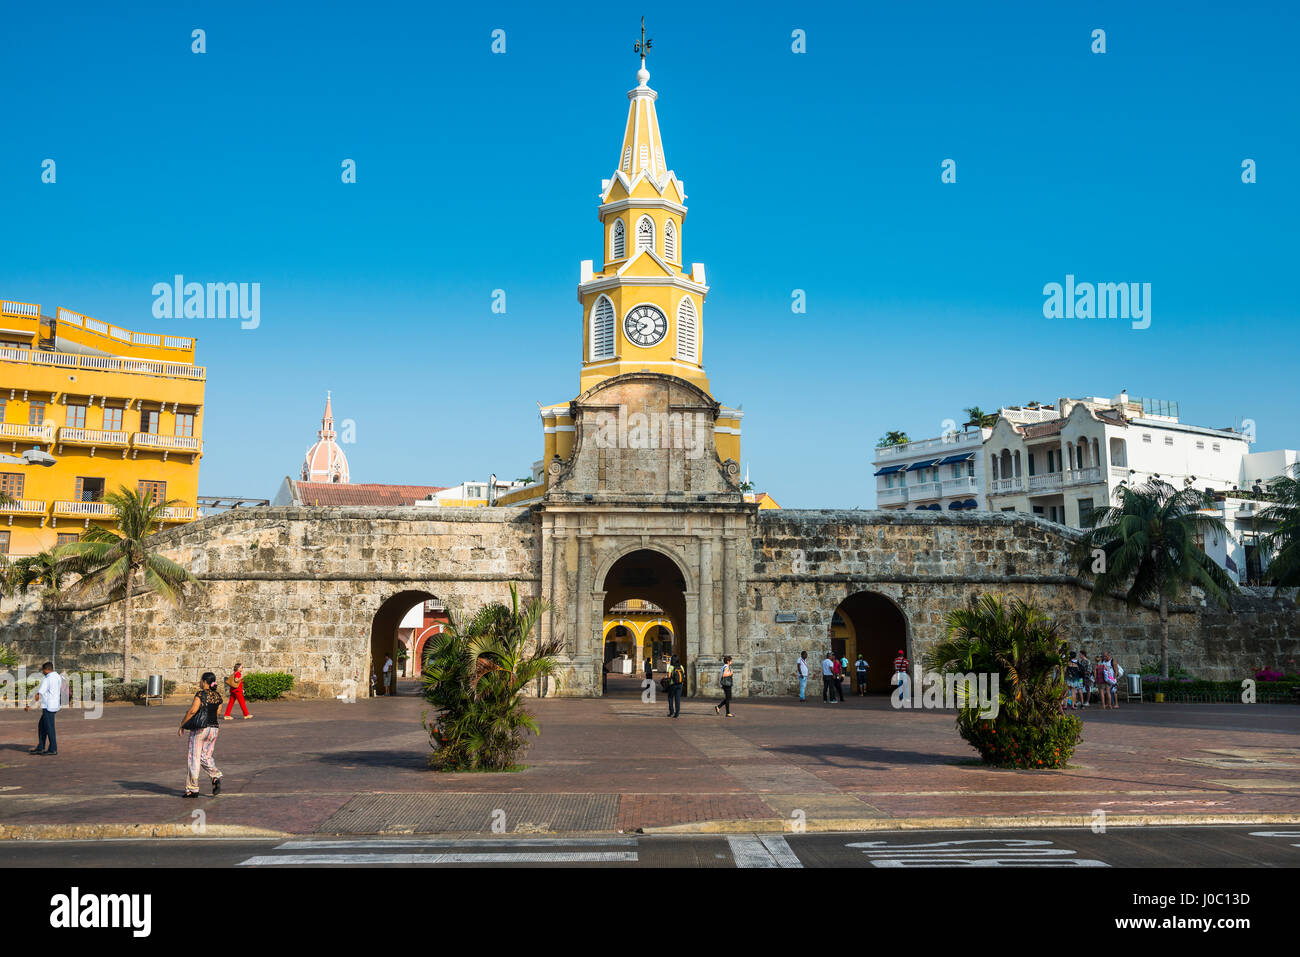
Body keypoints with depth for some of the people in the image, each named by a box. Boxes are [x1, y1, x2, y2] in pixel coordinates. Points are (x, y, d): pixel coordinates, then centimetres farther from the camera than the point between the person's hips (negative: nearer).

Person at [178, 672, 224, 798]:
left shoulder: (200, 694, -12)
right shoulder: (218, 696, 8)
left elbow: (192, 711, -16)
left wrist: (182, 725, -6)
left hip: (199, 729, -6)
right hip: (214, 728, 6)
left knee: (194, 759, 3)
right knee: (205, 757, 16)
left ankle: (192, 789, 7)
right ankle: (216, 776, -8)